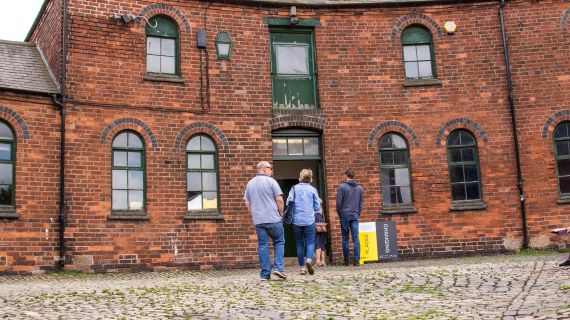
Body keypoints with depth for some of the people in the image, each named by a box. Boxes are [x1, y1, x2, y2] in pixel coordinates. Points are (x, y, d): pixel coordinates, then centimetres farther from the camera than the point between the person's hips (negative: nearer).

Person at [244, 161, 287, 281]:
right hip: (273, 219, -4)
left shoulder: (250, 184, 11)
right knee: (279, 242, 10)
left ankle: (265, 274, 5)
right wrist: (281, 213, 5)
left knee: (263, 246, 5)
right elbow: (279, 200, -8)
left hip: (258, 220, 4)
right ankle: (279, 268, -3)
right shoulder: (270, 181, -5)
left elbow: (247, 203, 14)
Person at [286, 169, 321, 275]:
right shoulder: (313, 190, -1)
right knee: (310, 242, 4)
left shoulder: (294, 188, 1)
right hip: (309, 220, -1)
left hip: (297, 221, 2)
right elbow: (317, 207, 1)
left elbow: (288, 202, -5)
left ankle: (302, 267, 10)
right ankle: (309, 259, -22)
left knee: (299, 244, 10)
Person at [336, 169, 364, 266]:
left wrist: (339, 213, 7)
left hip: (344, 214, -3)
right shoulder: (360, 188, 11)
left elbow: (338, 202, -6)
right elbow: (361, 203, 11)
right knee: (356, 237, 0)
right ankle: (357, 259, -7)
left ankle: (346, 260, 5)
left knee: (345, 238, 3)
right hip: (355, 215, 3)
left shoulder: (341, 186, -4)